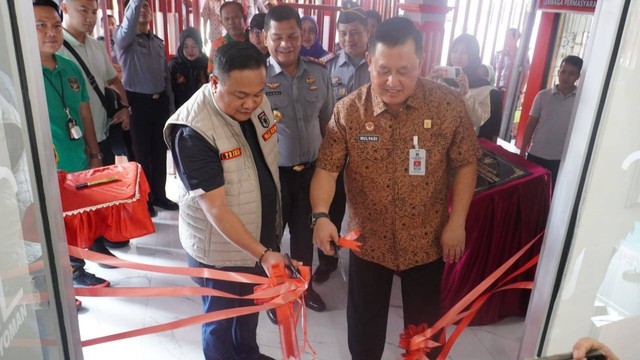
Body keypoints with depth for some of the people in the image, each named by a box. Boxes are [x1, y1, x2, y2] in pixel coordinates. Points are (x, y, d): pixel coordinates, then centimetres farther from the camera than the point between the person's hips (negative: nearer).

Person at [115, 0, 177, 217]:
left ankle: (159, 195, 26)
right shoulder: (124, 37, -3)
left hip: (160, 101, 5)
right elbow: (128, 26, -29)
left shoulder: (158, 42, 13)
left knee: (159, 152, 12)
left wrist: (171, 107, 11)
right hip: (138, 102, -5)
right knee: (141, 154, 4)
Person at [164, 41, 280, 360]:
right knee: (221, 319, 17)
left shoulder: (258, 103, -7)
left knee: (250, 306, 28)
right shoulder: (193, 131, -29)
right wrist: (263, 254, -33)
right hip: (220, 248, -7)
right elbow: (215, 208, -29)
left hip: (261, 234, 7)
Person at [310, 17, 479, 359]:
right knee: (364, 320, 21)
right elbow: (326, 168, -13)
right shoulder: (348, 110, -13)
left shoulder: (449, 104, -13)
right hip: (368, 240, 1)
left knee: (424, 322, 21)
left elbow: (465, 163, -3)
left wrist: (457, 221, -7)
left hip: (427, 240, 0)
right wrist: (321, 215, -29)